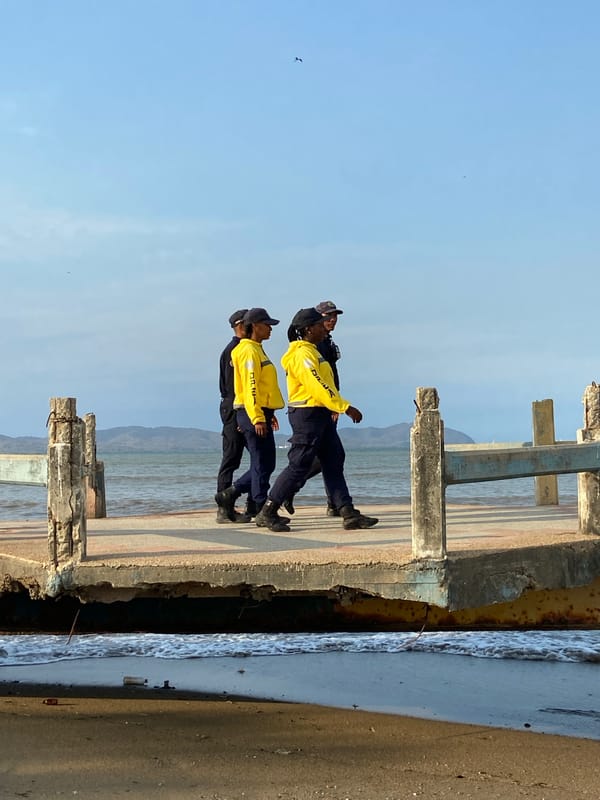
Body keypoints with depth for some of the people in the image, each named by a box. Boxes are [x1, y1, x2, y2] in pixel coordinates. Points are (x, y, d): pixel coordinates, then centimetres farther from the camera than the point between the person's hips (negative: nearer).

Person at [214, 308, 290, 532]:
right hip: (253, 414, -10)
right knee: (262, 465, -7)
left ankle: (229, 494, 21)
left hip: (261, 413, 10)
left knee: (265, 464, 13)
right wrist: (257, 418, -24)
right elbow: (250, 387, -19)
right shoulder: (249, 351, -12)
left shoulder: (257, 350, 20)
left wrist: (268, 413, 23)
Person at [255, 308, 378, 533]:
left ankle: (349, 514, 6)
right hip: (307, 414, -11)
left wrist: (334, 410, 15)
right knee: (298, 467, -7)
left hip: (321, 415, 11)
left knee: (334, 463, 7)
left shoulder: (312, 352, 18)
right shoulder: (302, 354, -15)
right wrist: (345, 408, -23)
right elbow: (318, 387, -23)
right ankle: (266, 513, 1)